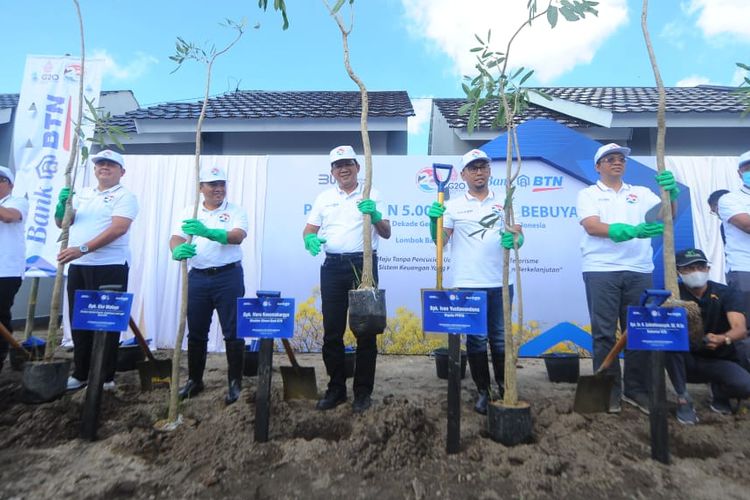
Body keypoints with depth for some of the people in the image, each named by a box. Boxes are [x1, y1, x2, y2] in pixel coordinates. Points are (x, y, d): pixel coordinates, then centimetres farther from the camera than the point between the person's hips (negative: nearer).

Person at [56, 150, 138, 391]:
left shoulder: (125, 196, -4)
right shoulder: (82, 194, 17)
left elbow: (118, 228, -18)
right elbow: (61, 223, 15)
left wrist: (82, 249, -25)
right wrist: (62, 203, -6)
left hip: (109, 267, -7)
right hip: (78, 267, 7)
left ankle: (106, 377, 11)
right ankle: (81, 373, 26)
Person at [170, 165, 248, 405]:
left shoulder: (235, 211, 0)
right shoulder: (189, 212, 9)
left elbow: (238, 236, -18)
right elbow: (175, 237, -3)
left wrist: (209, 232, -36)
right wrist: (178, 250, -28)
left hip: (228, 277, -3)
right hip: (197, 277, 4)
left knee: (233, 332, 0)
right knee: (196, 332, 13)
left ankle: (235, 383, 12)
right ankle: (194, 380, 29)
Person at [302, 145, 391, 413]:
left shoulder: (371, 195, 6)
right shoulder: (324, 198, 13)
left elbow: (386, 234, 2)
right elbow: (308, 229, 11)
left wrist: (375, 215, -18)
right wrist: (310, 239, -12)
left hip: (363, 265, -2)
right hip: (332, 267, 3)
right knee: (332, 331, 7)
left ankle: (363, 391, 17)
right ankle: (336, 388, 23)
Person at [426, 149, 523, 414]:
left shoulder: (503, 204, 10)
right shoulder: (453, 206, 5)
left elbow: (519, 234, 3)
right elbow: (439, 240, -1)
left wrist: (513, 239, -20)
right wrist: (433, 219, -20)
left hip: (500, 283, 2)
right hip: (467, 284, -1)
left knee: (500, 338, 12)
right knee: (476, 338, 8)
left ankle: (504, 385, 30)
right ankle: (482, 391, 22)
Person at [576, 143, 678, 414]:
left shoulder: (641, 193, 17)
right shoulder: (588, 194, 7)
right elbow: (592, 227, -10)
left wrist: (672, 193, -17)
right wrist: (632, 231, -24)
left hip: (639, 271, 3)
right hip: (601, 271, -3)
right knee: (604, 332, 0)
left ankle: (636, 389, 19)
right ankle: (609, 389, 11)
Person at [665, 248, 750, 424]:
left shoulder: (726, 294, -10)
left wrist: (722, 339, -49)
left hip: (719, 360, 0)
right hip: (687, 361, 0)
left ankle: (719, 395, 8)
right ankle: (683, 399, -15)